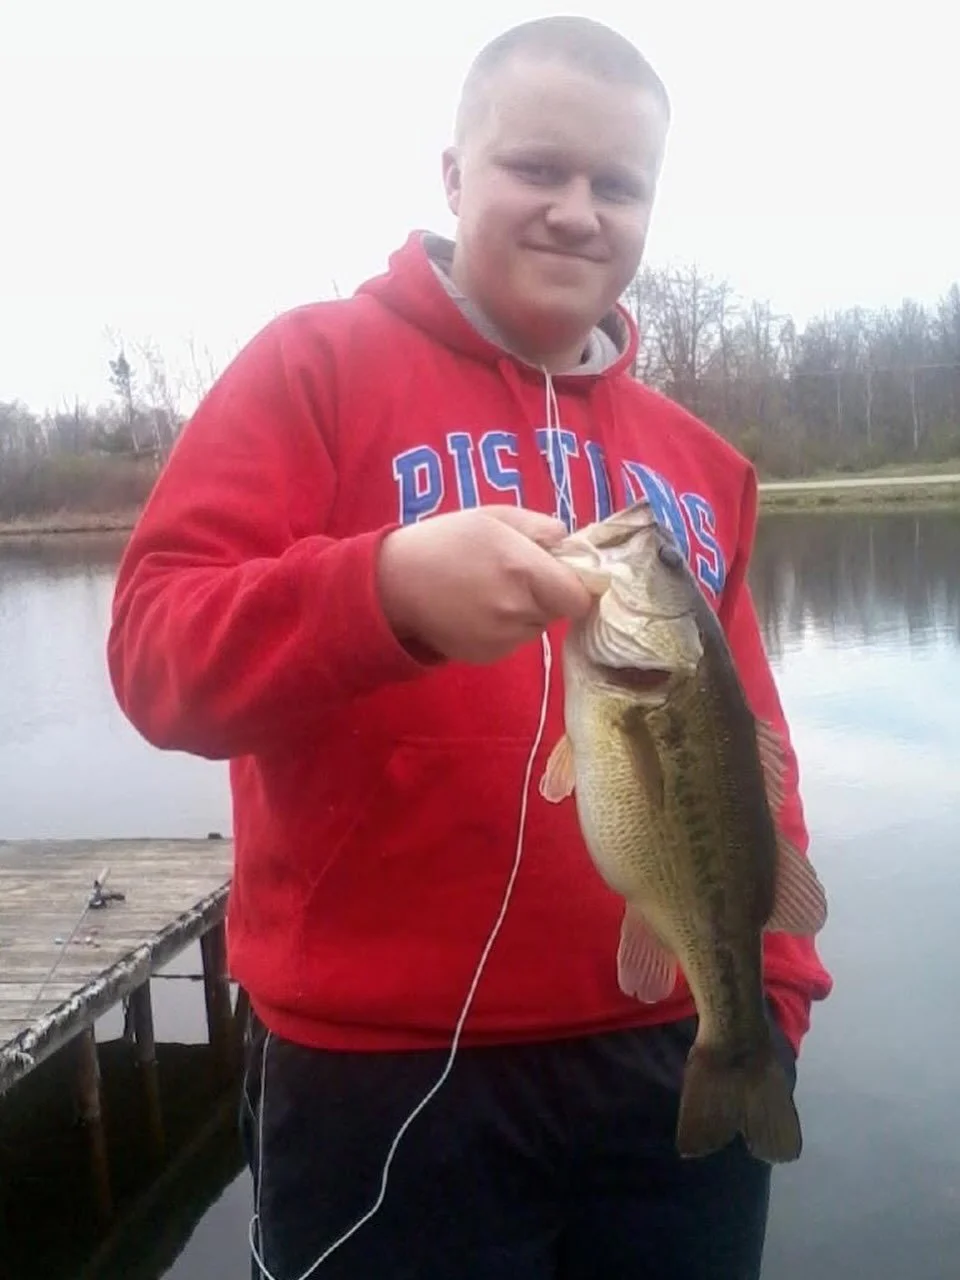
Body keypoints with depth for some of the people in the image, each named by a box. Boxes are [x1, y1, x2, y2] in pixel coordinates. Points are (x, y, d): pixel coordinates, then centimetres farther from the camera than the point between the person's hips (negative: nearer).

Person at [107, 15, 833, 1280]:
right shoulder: (316, 365, -3)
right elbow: (155, 649, -12)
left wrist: (771, 979, 9)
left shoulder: (699, 460, 10)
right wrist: (385, 591, -29)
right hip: (386, 1073, -4)